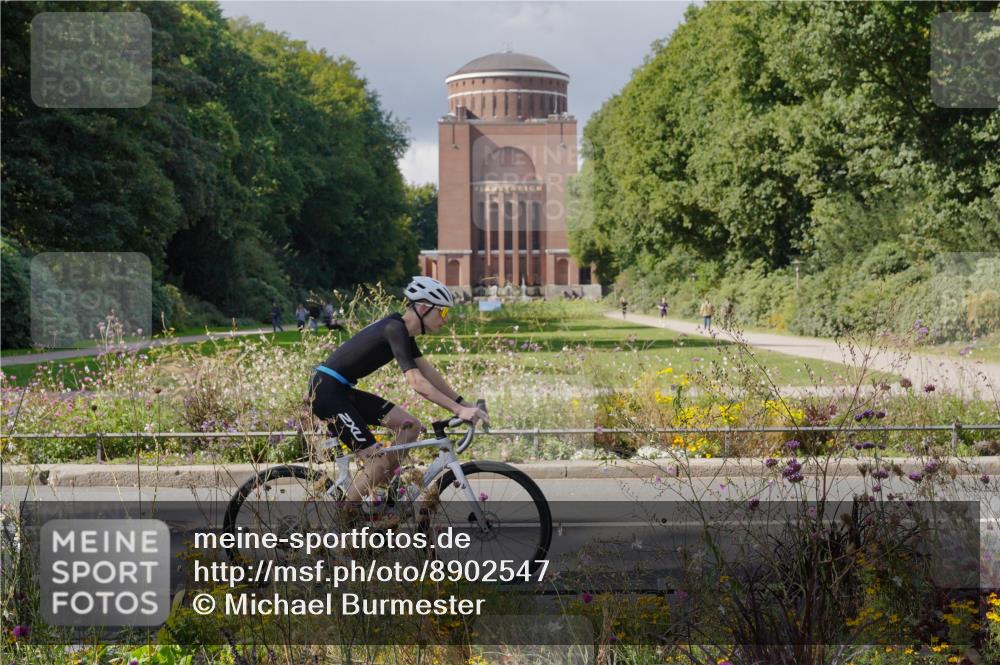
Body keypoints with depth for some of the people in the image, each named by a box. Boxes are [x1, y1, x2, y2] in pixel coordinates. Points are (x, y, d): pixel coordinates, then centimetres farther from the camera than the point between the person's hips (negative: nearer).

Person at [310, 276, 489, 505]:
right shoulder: (395, 330, -20)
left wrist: (465, 404, 8)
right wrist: (459, 410, -30)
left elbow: (428, 372, 13)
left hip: (342, 391, 10)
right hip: (327, 392, -10)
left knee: (409, 426, 4)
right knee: (378, 461, -12)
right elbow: (416, 382, -28)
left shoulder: (402, 329, 10)